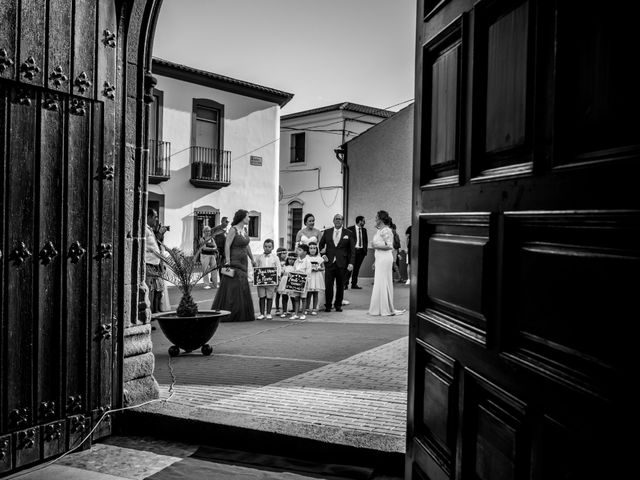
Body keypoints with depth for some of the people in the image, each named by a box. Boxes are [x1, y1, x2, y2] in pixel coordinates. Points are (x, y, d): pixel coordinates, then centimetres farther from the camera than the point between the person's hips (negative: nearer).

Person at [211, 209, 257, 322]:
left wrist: (252, 259, 25)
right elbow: (227, 246, -18)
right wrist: (228, 262, -24)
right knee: (232, 288, -7)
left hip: (243, 262, 8)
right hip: (234, 262, -8)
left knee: (242, 288, 10)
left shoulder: (244, 230, 11)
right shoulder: (233, 230, -12)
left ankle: (239, 314, 18)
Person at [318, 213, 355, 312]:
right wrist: (322, 254, 0)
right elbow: (320, 245, 17)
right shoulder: (327, 232, 8)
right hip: (329, 263, 1)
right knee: (328, 285, -3)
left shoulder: (348, 233, 3)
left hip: (342, 263, 0)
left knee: (340, 286, 7)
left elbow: (352, 249, 1)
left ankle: (338, 305, 20)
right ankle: (328, 305, 9)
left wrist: (351, 263, -8)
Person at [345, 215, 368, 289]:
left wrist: (365, 249, 9)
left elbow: (366, 240, 20)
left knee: (357, 268, 7)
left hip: (361, 251, 5)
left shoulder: (364, 230, 13)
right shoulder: (350, 229, -4)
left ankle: (354, 284, 13)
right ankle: (345, 284, -7)